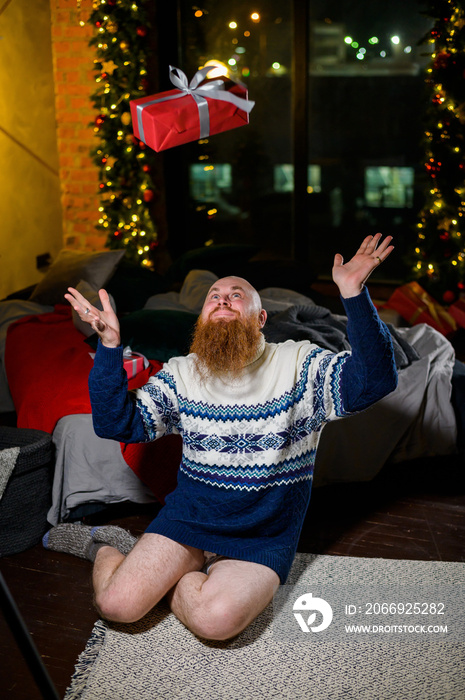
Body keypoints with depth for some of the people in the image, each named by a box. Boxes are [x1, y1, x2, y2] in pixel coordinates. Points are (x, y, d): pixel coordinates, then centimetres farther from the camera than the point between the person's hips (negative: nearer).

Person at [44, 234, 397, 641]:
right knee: (117, 604, -14)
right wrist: (110, 346, -15)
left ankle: (169, 576, 4)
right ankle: (106, 548, 19)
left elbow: (374, 382, -20)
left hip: (264, 535, -1)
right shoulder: (181, 374, 4)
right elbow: (118, 425, -4)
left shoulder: (299, 364, -5)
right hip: (189, 515, 2)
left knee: (216, 619, -27)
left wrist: (354, 295, -33)